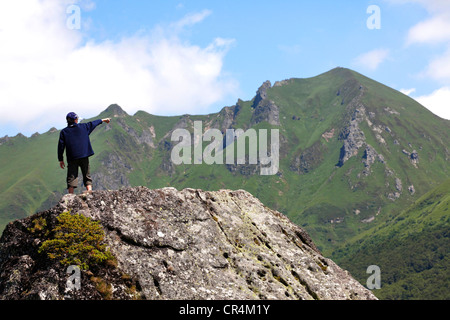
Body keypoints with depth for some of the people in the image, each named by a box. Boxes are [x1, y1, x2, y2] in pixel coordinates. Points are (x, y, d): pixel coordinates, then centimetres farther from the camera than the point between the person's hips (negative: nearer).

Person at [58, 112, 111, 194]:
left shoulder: (64, 132, 3)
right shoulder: (83, 127, 5)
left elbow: (61, 146, 2)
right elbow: (93, 123, 21)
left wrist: (61, 160, 7)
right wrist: (103, 120, 38)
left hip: (72, 158, 0)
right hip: (84, 156, 0)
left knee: (72, 176, 1)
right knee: (87, 175, 7)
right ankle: (89, 190, -8)